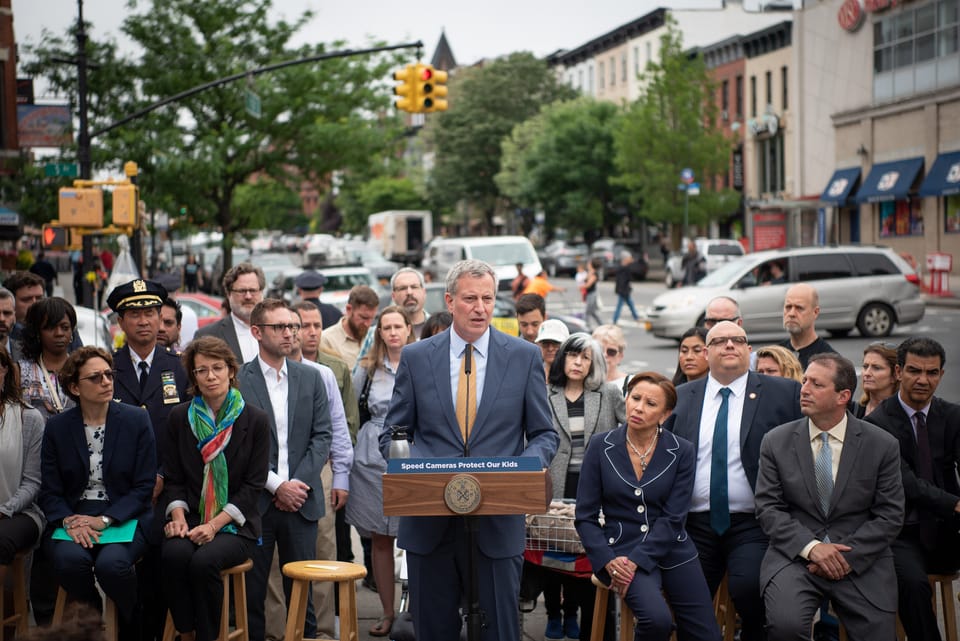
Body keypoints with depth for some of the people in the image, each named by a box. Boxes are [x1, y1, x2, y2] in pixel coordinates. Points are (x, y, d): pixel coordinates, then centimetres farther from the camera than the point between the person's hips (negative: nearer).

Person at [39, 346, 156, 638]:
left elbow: (144, 486, -3)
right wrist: (69, 521, -17)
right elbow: (50, 491, 4)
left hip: (123, 516, -1)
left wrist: (104, 520, -15)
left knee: (112, 563, -31)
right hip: (73, 516, 1)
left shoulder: (137, 420, 0)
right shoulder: (57, 427, 4)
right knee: (70, 559, -31)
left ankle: (132, 626, -1)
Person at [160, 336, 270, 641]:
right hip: (190, 519, 2)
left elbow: (253, 485, -2)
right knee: (174, 555, -31)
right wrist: (178, 517, -11)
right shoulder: (180, 418, 9)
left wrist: (214, 525, -13)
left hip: (234, 525, -2)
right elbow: (172, 478, 9)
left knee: (204, 561, -32)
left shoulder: (255, 420, 2)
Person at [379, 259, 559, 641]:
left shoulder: (524, 357, 2)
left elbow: (544, 434, 6)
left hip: (498, 521, -1)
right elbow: (393, 432, 7)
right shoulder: (416, 357, 3)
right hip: (430, 520, 1)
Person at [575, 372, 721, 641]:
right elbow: (586, 516, -2)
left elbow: (672, 518, -7)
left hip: (673, 551, 2)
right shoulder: (600, 447, -3)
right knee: (657, 619, -27)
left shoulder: (682, 452, -2)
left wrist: (637, 560, -18)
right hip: (621, 549, -2)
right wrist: (608, 561, -17)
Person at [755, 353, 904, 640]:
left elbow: (889, 515, 0)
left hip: (860, 560, 1)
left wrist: (848, 556, -12)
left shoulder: (882, 445, 1)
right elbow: (768, 508, -1)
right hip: (795, 555, -1)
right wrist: (810, 547, -15)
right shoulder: (776, 441, 3)